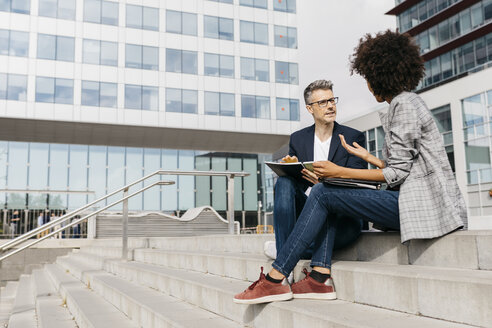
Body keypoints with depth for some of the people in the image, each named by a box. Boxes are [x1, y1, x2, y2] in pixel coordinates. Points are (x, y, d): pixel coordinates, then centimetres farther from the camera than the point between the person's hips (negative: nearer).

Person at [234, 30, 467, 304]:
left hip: (420, 202, -10)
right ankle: (320, 278, -6)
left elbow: (397, 174, -16)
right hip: (411, 198, 10)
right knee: (327, 194, 4)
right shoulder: (406, 103, 20)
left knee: (323, 193, -13)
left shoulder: (404, 104, -10)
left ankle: (275, 279, -11)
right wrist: (367, 157, 23)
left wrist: (340, 172, -13)